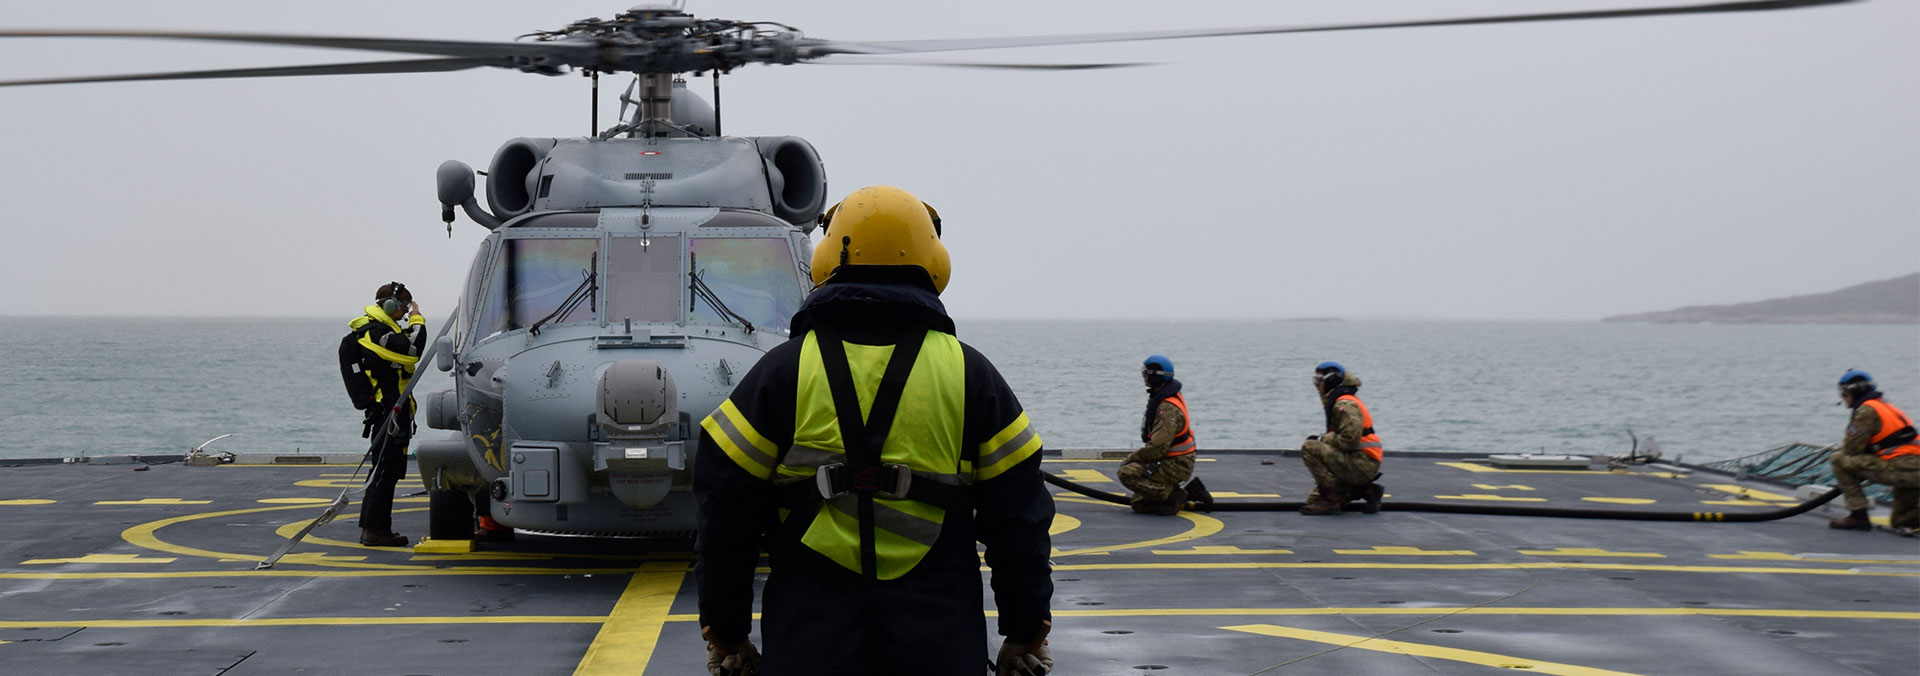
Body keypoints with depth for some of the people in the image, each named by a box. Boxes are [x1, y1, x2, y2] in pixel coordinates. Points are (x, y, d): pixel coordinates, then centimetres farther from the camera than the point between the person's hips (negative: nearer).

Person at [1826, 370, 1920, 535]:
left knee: (1839, 460, -3)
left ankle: (1858, 515, -3)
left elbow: (1852, 448, -7)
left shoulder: (1866, 410, -4)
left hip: (1899, 470, -9)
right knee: (1902, 523, 28)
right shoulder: (1886, 407, 26)